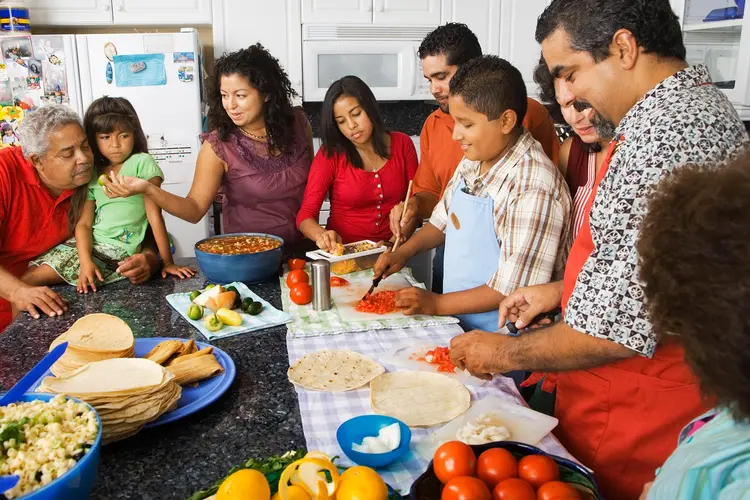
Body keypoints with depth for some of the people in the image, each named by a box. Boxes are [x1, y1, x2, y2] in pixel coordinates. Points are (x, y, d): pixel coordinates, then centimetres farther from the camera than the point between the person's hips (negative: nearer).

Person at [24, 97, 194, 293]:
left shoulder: (142, 163, -5)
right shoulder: (92, 173, 11)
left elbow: (155, 216, -10)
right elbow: (84, 222, 3)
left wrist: (167, 262, -13)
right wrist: (85, 261, -15)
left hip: (119, 249, -6)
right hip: (93, 244, 6)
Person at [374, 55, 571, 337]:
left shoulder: (533, 188, -23)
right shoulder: (474, 159, 4)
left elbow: (513, 289, -22)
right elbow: (445, 219, 19)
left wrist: (437, 304, -15)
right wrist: (403, 252, 5)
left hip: (500, 340, -7)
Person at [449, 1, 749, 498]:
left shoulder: (668, 135, -27)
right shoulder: (695, 105, 7)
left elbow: (621, 325, -29)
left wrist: (508, 353, -14)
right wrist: (561, 291, 12)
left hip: (631, 417, -9)